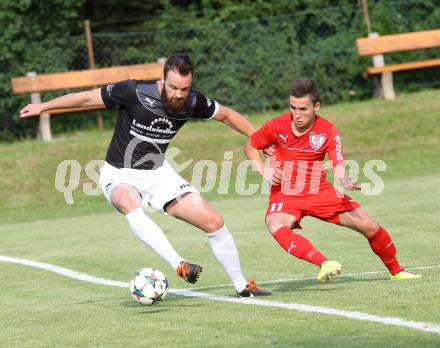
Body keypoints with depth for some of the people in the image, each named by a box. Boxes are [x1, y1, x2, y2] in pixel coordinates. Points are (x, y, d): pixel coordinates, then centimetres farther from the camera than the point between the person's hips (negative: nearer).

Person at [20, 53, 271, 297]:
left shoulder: (193, 103, -13)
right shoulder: (135, 92, -24)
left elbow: (226, 115, 7)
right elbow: (88, 98, -12)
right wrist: (43, 107, -6)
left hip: (158, 172, 4)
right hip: (120, 175, -4)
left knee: (215, 222, -4)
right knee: (128, 203, -41)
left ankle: (242, 286, 15)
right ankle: (179, 266, -48)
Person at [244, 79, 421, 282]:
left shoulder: (328, 132, -12)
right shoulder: (277, 126, -12)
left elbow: (339, 170, -19)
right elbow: (250, 146, 5)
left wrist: (345, 182, -43)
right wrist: (264, 171, -11)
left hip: (319, 192, 1)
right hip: (284, 194, -1)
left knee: (369, 226, -3)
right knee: (276, 227, -37)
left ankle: (396, 271, 22)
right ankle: (324, 264, -46)